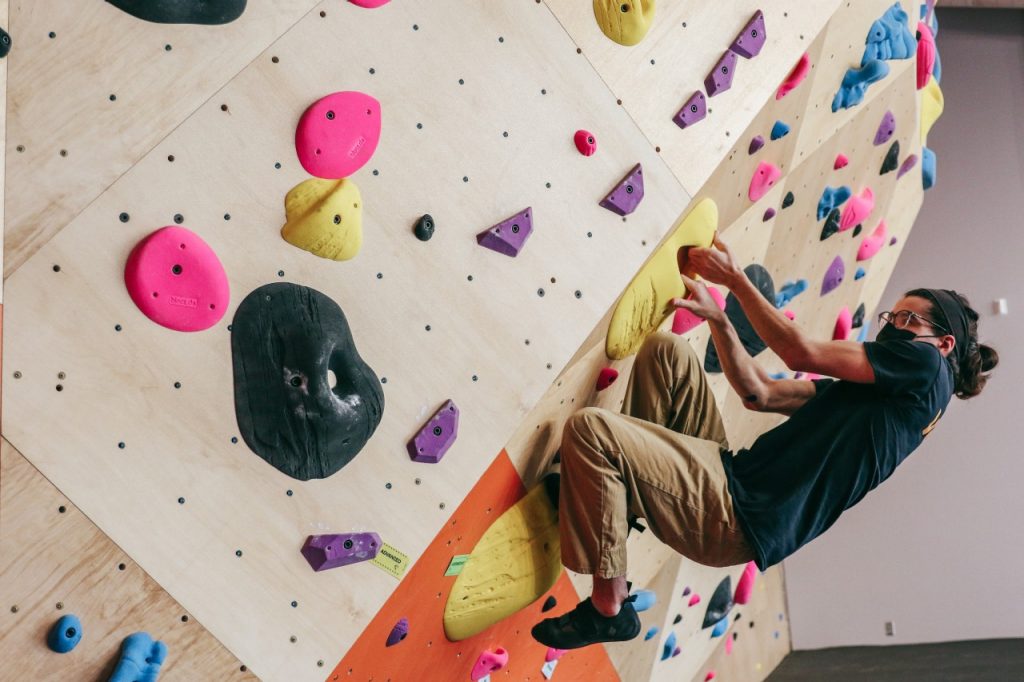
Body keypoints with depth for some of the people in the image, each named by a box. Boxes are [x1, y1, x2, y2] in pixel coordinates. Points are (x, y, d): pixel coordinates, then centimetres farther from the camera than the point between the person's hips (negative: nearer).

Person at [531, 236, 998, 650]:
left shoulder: (925, 363, 0)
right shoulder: (868, 388, 25)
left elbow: (802, 353, -8)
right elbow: (759, 393, 20)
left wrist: (735, 278, -2)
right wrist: (716, 317, 12)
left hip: (739, 517, -10)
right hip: (732, 472, 10)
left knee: (588, 428, -23)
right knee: (666, 350, 10)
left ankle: (608, 606, -11)